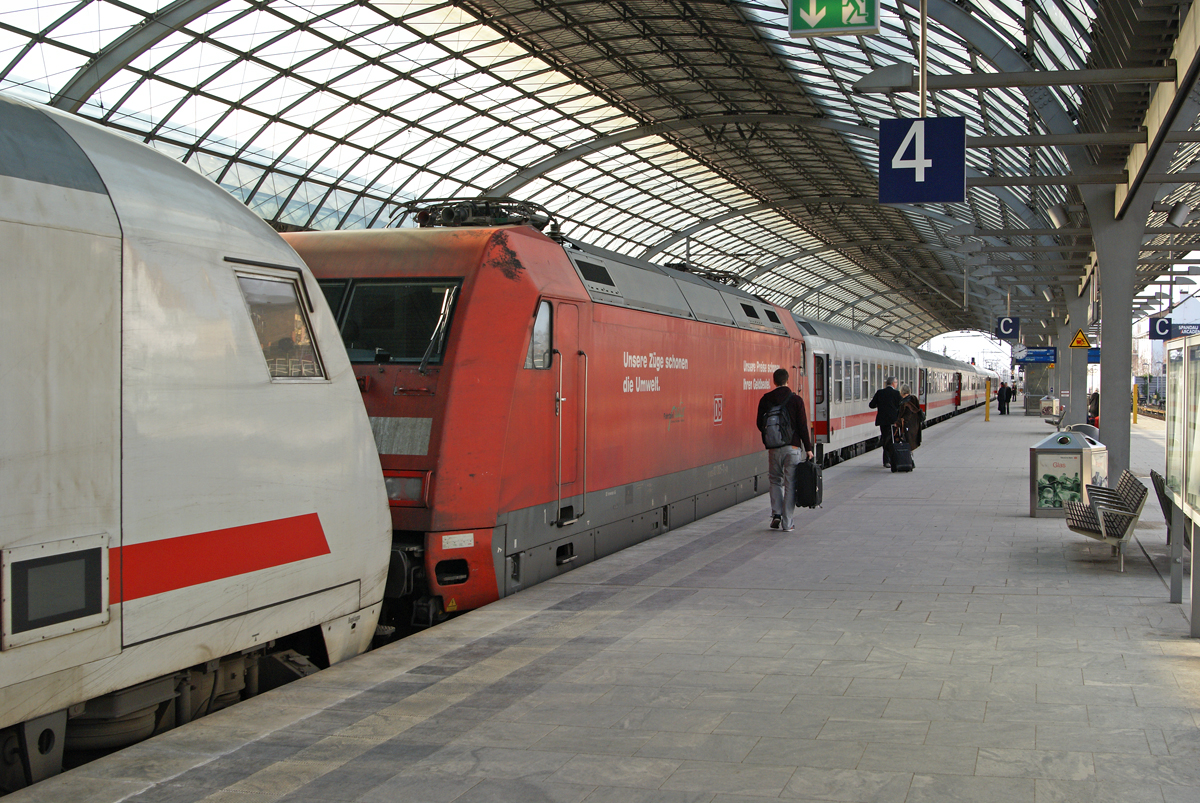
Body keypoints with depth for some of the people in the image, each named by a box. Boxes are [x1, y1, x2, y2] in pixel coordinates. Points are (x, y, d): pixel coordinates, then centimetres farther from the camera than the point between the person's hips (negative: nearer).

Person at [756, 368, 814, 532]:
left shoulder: (766, 399, 1)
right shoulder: (796, 400, -5)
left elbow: (760, 424, 6)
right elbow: (802, 426, -6)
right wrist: (808, 448, 0)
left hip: (773, 448, 2)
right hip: (793, 447, -2)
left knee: (775, 480, 18)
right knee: (790, 483, 3)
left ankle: (776, 514, 3)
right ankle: (787, 523, 3)